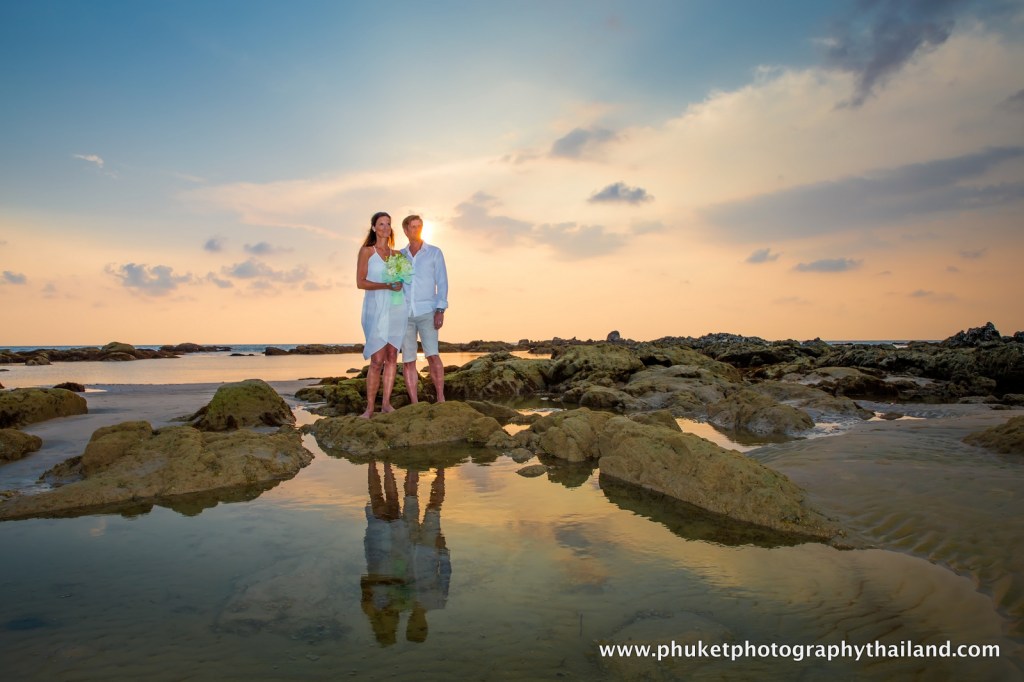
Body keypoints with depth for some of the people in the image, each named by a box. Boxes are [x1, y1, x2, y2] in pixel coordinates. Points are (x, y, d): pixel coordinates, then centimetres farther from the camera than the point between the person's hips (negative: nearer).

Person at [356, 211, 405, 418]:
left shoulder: (397, 254, 16)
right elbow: (361, 282, -5)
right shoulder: (367, 251, 3)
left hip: (396, 308, 4)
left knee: (392, 357, 1)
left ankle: (386, 403, 6)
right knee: (377, 360, -9)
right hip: (375, 307, -4)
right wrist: (387, 286, -16)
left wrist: (401, 284, -2)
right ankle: (370, 407, -2)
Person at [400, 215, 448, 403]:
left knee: (432, 355, -16)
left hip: (427, 312, -3)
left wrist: (440, 311, -13)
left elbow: (442, 283, -2)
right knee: (408, 361, -1)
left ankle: (441, 399, -9)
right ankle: (415, 404, 4)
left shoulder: (434, 253, 3)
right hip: (404, 314, 3)